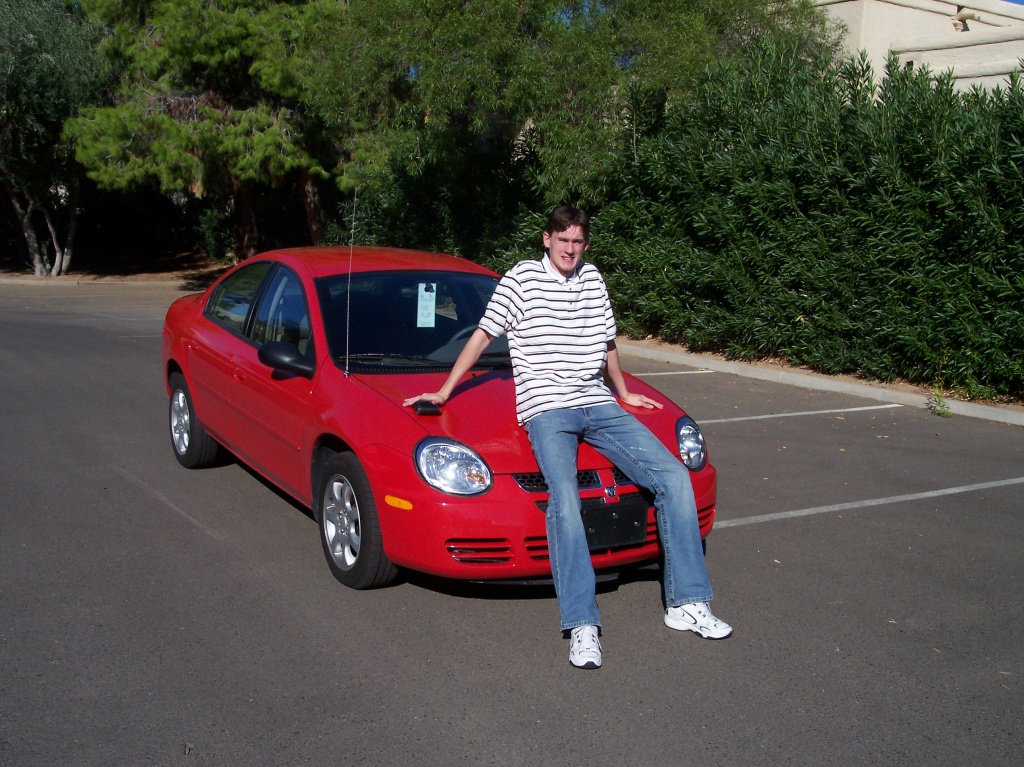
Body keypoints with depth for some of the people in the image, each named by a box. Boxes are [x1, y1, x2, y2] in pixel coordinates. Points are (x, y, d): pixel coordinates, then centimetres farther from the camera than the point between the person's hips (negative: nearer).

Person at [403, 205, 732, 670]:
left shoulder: (593, 279, 17)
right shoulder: (522, 278, 4)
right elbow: (483, 336, 5)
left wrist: (624, 393, 35)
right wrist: (444, 391, 3)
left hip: (599, 405, 5)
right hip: (546, 409, -5)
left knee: (674, 477, -9)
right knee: (564, 497, -30)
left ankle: (686, 603, -5)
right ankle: (582, 627, -31)